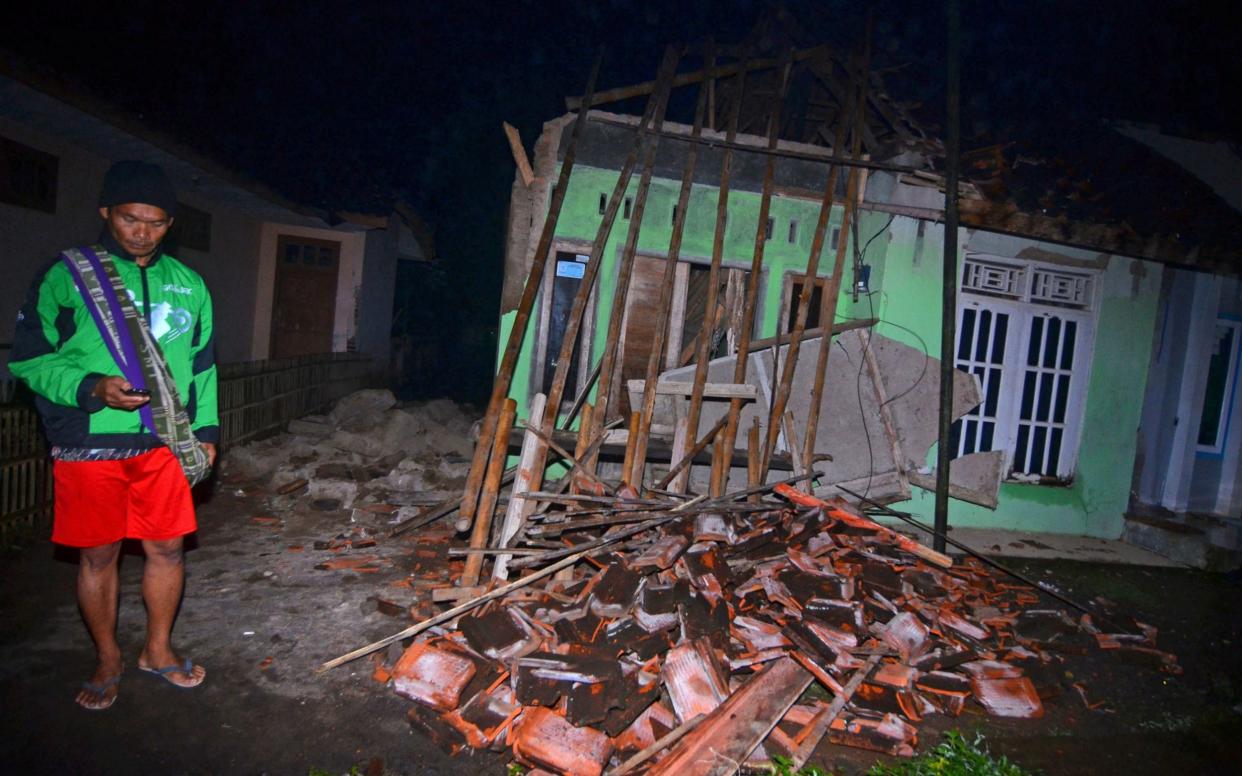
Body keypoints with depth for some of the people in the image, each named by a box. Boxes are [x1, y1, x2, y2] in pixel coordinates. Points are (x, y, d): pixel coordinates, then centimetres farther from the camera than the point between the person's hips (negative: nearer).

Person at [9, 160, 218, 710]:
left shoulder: (188, 284, 10)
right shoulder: (66, 277, -1)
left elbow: (202, 365, 15)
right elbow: (29, 357, -2)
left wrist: (205, 428, 9)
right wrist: (91, 389, -18)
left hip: (165, 444, 3)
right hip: (89, 447, -3)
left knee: (167, 548, 9)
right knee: (98, 556, 8)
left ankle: (158, 649, 30)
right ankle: (107, 660, 29)